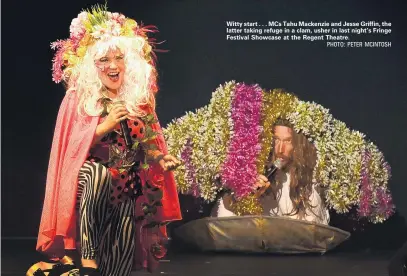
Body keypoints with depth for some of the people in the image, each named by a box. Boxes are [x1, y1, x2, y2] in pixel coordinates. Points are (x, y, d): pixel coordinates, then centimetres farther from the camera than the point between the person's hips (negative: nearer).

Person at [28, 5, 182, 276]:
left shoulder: (139, 98, 8)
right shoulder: (78, 98, -2)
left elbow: (146, 145, 14)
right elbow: (69, 148, -7)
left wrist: (161, 159, -7)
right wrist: (104, 127, -17)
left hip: (129, 188, 3)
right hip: (90, 179, -3)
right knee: (98, 172, -39)